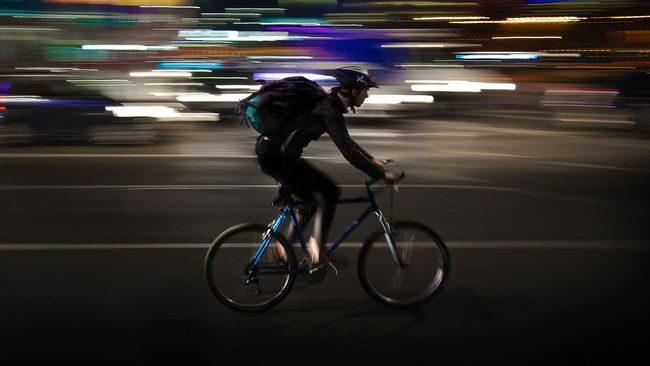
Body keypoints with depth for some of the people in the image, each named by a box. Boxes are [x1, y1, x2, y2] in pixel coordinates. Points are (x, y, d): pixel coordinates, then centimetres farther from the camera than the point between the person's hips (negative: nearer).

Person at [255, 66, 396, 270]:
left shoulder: (329, 103, 13)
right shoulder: (330, 111, -18)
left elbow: (346, 142, 24)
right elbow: (348, 151, -24)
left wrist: (372, 160, 21)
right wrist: (381, 174, -20)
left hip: (270, 153, 10)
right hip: (276, 156, -10)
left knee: (312, 201, 16)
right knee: (329, 192, -10)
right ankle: (317, 244, -7)